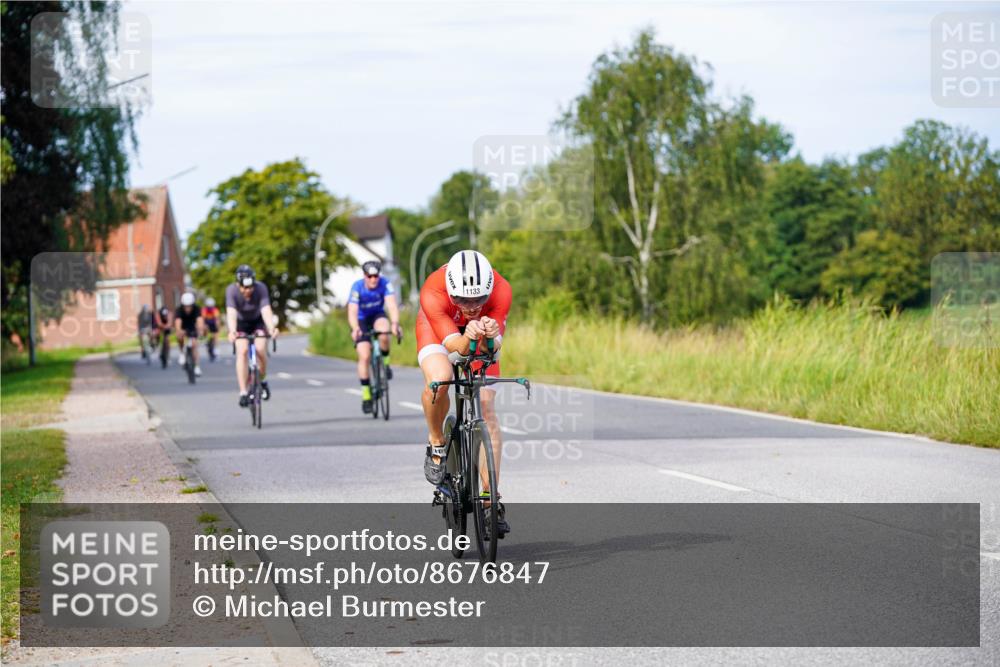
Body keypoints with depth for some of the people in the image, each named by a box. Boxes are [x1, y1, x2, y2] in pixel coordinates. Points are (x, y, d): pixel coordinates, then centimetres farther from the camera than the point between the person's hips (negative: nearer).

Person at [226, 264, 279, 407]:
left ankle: (262, 381, 7)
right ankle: (243, 392, -21)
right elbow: (231, 313, -42)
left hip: (258, 321, 0)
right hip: (240, 322, 0)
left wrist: (272, 328, -59)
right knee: (242, 351, -22)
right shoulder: (232, 290, -30)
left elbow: (266, 310, -41)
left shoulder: (261, 288, -30)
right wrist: (232, 331, -60)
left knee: (260, 350, -20)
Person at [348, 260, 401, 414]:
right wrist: (355, 329, -57)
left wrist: (395, 323, -56)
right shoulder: (357, 287, -27)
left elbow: (392, 305, -37)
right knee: (364, 356, -15)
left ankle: (385, 362, -6)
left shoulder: (385, 284, -24)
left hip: (378, 316, 1)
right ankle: (366, 396, -4)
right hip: (362, 320, -1)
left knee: (384, 332, -35)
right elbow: (352, 312, -37)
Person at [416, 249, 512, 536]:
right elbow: (455, 345, -39)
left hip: (480, 330, 2)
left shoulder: (500, 290, -35)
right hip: (437, 327, -1)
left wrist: (492, 336, -55)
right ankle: (436, 444, -3)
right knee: (439, 379, -33)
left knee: (486, 407, -9)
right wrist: (467, 338, -61)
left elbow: (495, 346, -32)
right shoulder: (433, 292, -39)